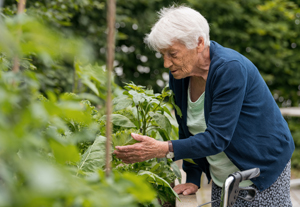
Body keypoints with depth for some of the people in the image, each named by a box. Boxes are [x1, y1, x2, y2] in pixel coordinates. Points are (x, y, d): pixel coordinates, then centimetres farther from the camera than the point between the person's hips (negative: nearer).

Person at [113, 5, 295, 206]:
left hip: (264, 170, -6)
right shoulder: (180, 74, -6)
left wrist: (163, 149, -42)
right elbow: (188, 131, 5)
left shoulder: (231, 69, -27)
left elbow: (217, 138, -32)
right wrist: (192, 180, -1)